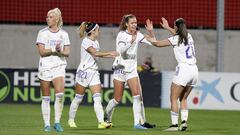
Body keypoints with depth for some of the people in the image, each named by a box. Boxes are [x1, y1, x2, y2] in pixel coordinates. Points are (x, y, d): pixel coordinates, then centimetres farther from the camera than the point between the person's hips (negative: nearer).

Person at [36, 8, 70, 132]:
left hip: (59, 66, 1)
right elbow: (42, 52, -7)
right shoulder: (43, 33, 1)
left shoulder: (63, 34, 7)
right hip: (45, 67, -1)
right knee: (46, 98, 2)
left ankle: (57, 122, -8)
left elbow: (67, 53, 6)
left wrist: (61, 51, -14)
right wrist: (54, 49, -17)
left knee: (60, 94, -17)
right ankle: (47, 124, 10)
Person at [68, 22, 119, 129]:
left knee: (97, 98, -8)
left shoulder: (95, 42, 13)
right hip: (84, 71, -7)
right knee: (78, 98, 4)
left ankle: (101, 122, -17)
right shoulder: (86, 41, -13)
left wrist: (112, 56, 25)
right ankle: (71, 120, 20)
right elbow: (95, 53, -25)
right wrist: (110, 53, -24)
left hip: (94, 72, 7)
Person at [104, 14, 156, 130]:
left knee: (137, 95, -12)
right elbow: (121, 50, -24)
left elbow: (152, 43, -1)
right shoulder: (121, 35, -10)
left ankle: (139, 122, -12)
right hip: (120, 68, -4)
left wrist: (151, 32, -17)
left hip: (132, 69, 4)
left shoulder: (138, 35, 4)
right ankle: (106, 118, 25)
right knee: (117, 99, 1)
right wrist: (131, 41, -36)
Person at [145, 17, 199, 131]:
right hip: (194, 70, 7)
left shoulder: (175, 39, -4)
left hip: (184, 69, -7)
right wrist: (167, 28, 48)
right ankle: (184, 122, 1)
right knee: (183, 99, 16)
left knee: (173, 98, 0)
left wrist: (148, 38, 23)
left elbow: (157, 44, 4)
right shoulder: (189, 36, 14)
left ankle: (174, 124, -6)